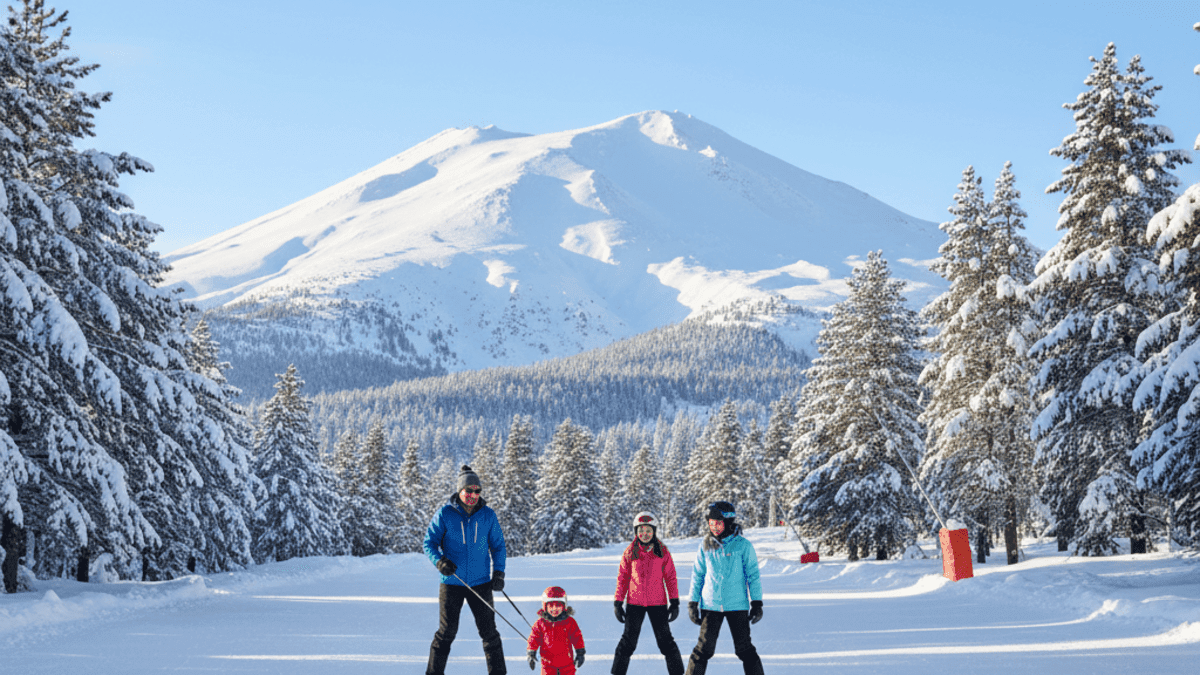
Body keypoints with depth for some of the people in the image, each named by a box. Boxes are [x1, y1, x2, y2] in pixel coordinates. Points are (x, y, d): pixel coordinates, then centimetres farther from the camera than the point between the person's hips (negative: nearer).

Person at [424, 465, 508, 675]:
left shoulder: (488, 515, 2)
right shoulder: (445, 514, -4)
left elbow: (498, 545, 11)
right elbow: (429, 542, 1)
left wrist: (498, 572, -1)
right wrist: (439, 561, -18)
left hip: (481, 583, 2)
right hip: (452, 583, -2)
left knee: (488, 630, 3)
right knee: (447, 632, 1)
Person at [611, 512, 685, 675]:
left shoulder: (662, 551, 1)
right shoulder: (630, 552, 2)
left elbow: (670, 577, 5)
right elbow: (622, 578, 6)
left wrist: (674, 602, 1)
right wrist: (618, 603, 3)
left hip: (658, 603, 0)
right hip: (634, 603, 0)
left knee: (665, 640, 4)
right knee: (628, 641, 4)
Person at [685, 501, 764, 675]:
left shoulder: (742, 545, -3)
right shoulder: (705, 545, 4)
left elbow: (753, 575, 2)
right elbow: (698, 574, 12)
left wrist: (757, 602, -1)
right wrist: (693, 602, 9)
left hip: (737, 605, -2)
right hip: (710, 605, 2)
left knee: (744, 649, 1)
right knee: (704, 648, -1)